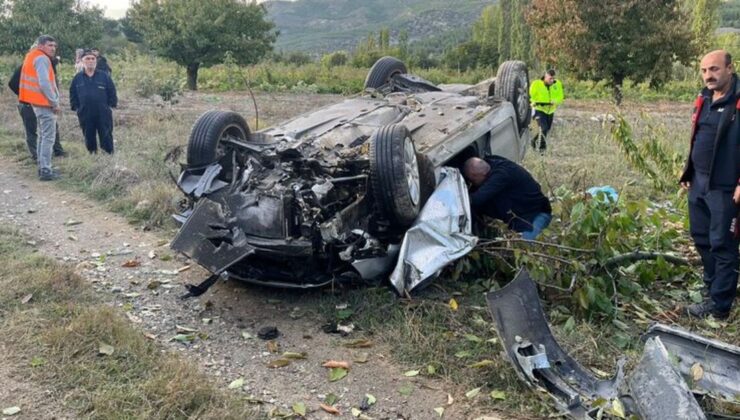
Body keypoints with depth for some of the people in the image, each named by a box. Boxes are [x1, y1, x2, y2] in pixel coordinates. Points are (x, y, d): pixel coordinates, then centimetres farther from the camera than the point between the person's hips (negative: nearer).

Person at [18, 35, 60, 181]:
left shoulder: (32, 56, 17)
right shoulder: (42, 59, -14)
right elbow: (44, 83, -23)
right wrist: (55, 102, -15)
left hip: (38, 102, 10)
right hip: (45, 103, -10)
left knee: (43, 136, 16)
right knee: (48, 137, -9)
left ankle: (42, 167, 20)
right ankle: (45, 170, -9)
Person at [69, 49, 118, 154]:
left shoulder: (104, 76, 1)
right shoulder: (77, 78, 5)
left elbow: (112, 92, 6)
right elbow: (73, 94, 12)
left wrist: (111, 105, -1)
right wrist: (76, 107, 4)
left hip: (103, 114, -2)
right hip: (85, 115, 2)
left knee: (106, 137, 0)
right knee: (89, 138, 10)